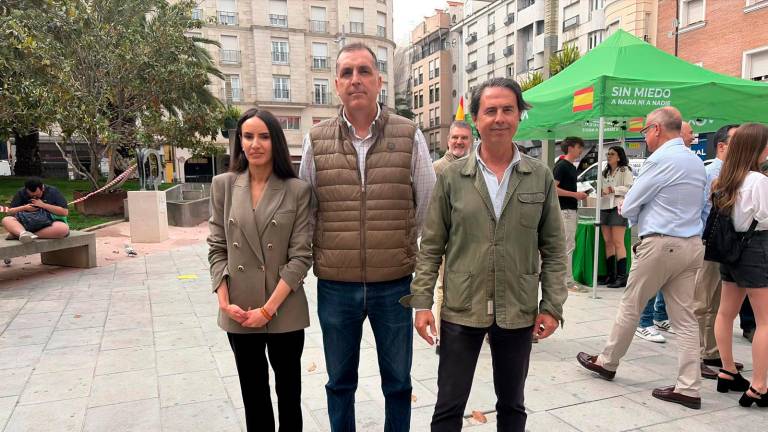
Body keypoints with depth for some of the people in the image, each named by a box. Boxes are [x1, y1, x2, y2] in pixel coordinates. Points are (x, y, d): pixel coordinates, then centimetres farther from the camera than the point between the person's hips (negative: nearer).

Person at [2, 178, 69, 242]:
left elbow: (65, 212, -11)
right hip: (26, 224, 3)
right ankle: (23, 233, -53)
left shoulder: (53, 192, -1)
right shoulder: (21, 193, 7)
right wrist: (24, 208, -11)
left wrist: (43, 205, -16)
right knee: (6, 220, -22)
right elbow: (9, 212, 8)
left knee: (64, 228, -37)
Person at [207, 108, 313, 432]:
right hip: (239, 313, 2)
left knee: (288, 393, 15)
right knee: (253, 395, 18)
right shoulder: (223, 185, 2)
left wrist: (268, 309, -14)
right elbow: (217, 249, 3)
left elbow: (301, 256, -9)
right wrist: (225, 302, -8)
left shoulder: (297, 190, -6)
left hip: (284, 311, -2)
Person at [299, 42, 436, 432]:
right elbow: (305, 209, 7)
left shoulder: (409, 136, -3)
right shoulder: (316, 140, 0)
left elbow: (429, 206, 3)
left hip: (394, 284, -1)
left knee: (398, 382, 17)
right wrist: (322, 254, 6)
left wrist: (400, 247, 5)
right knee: (339, 382, 19)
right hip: (335, 286, 1)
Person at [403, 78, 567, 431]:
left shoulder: (541, 177, 0)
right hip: (460, 310, -1)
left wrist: (552, 306, -2)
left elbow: (554, 248, 3)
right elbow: (431, 247, -1)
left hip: (519, 312, 2)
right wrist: (422, 302, -5)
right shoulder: (452, 177, -3)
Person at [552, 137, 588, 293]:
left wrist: (579, 195, 10)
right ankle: (568, 281, -4)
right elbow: (553, 188, -19)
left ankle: (563, 277, 18)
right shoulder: (561, 166, -11)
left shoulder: (572, 167, 18)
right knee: (568, 246, -8)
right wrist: (574, 194, -17)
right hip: (565, 210, -10)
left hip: (572, 209, 10)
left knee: (567, 246, 12)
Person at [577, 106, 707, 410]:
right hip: (692, 244, 8)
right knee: (685, 317, 7)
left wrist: (630, 213, 13)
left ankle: (607, 362, 23)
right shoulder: (697, 162, 13)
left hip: (661, 244, -8)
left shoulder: (660, 160, -14)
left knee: (630, 306, 7)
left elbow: (629, 207, -10)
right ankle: (688, 388, 10)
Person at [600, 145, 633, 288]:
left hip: (618, 207, -7)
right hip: (604, 207, 7)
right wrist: (600, 192, 2)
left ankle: (621, 276, -8)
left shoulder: (625, 170, 0)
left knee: (618, 243, -9)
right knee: (608, 243, 5)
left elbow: (630, 188, -10)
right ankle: (610, 275, 10)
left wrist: (613, 190, -16)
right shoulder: (605, 172, 23)